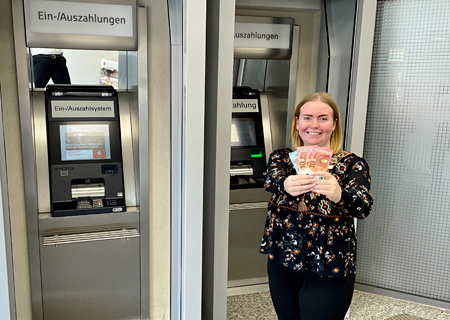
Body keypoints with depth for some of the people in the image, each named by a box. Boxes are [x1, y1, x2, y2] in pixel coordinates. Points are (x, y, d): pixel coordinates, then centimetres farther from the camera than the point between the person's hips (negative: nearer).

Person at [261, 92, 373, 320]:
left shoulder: (352, 164, -6)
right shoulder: (281, 157, 1)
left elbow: (364, 205, -23)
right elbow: (272, 180, -21)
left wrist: (339, 195, -46)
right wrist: (286, 185, -45)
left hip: (329, 270, -3)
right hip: (282, 264, 3)